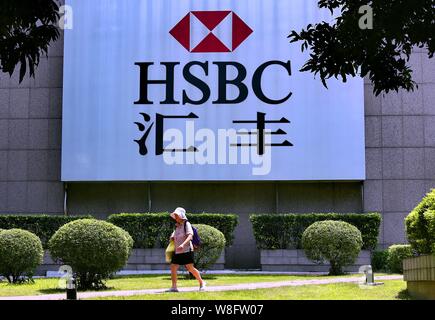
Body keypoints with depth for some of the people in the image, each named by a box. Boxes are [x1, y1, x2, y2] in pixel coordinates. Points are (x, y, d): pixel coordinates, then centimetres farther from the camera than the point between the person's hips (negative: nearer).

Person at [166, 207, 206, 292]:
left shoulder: (186, 224, -4)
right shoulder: (177, 226, 17)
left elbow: (190, 235, -19)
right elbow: (172, 237, 29)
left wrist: (183, 244, -34)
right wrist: (172, 238, 3)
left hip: (186, 250, -7)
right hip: (177, 251, 7)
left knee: (190, 268, -8)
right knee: (173, 268, -3)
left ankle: (201, 282, 9)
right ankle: (174, 287, 1)